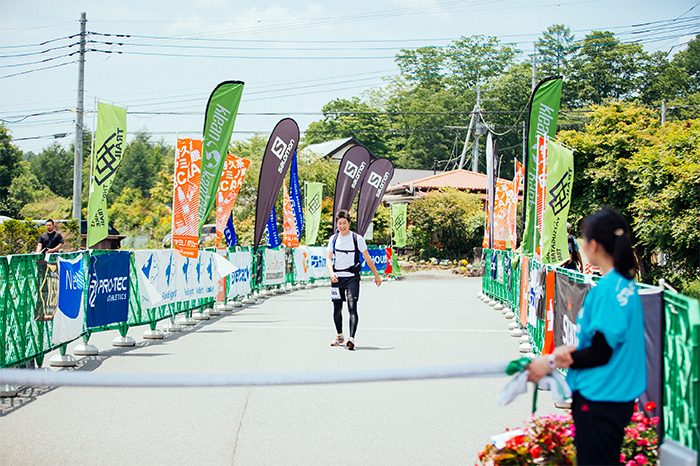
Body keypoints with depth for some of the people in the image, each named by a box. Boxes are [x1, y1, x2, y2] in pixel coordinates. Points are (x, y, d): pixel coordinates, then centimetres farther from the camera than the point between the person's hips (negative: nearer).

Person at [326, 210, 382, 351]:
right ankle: (339, 336, 31)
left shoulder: (357, 238, -3)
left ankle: (351, 339, -25)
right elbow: (329, 259, 4)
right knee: (337, 308, 12)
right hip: (337, 277, 4)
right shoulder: (333, 239, 6)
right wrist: (331, 273, -15)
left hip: (352, 278, -4)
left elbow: (367, 258, 3)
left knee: (352, 307, -16)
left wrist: (376, 275, 7)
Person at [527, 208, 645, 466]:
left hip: (600, 400, -9)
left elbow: (600, 353, -18)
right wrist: (574, 351, 3)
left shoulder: (607, 289, -21)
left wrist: (552, 363, -9)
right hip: (617, 395, 9)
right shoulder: (624, 282, 7)